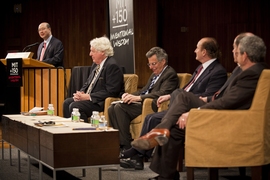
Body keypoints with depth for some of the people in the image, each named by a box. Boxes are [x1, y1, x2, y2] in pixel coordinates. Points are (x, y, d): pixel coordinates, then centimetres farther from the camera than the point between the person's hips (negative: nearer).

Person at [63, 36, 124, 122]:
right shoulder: (95, 65, 14)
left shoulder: (112, 66, -17)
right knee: (67, 102, -1)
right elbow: (88, 83, 22)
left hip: (103, 102, -10)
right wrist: (81, 93, -2)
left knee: (74, 106, -23)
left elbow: (111, 92, -22)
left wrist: (88, 96, -20)